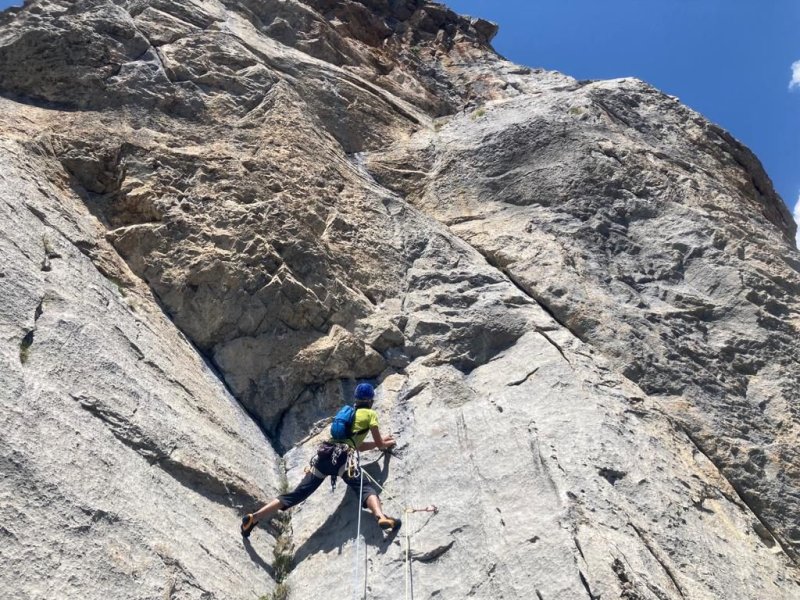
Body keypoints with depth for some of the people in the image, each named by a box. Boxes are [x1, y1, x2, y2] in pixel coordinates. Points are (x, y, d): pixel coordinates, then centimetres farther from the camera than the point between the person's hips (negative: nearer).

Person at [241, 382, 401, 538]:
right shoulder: (370, 413, 14)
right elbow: (379, 444, 15)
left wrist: (381, 442, 47)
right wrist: (386, 444, 37)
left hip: (324, 454, 6)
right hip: (342, 457, -6)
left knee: (297, 493, 5)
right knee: (366, 488, -18)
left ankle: (255, 517, -2)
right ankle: (381, 517, -48)